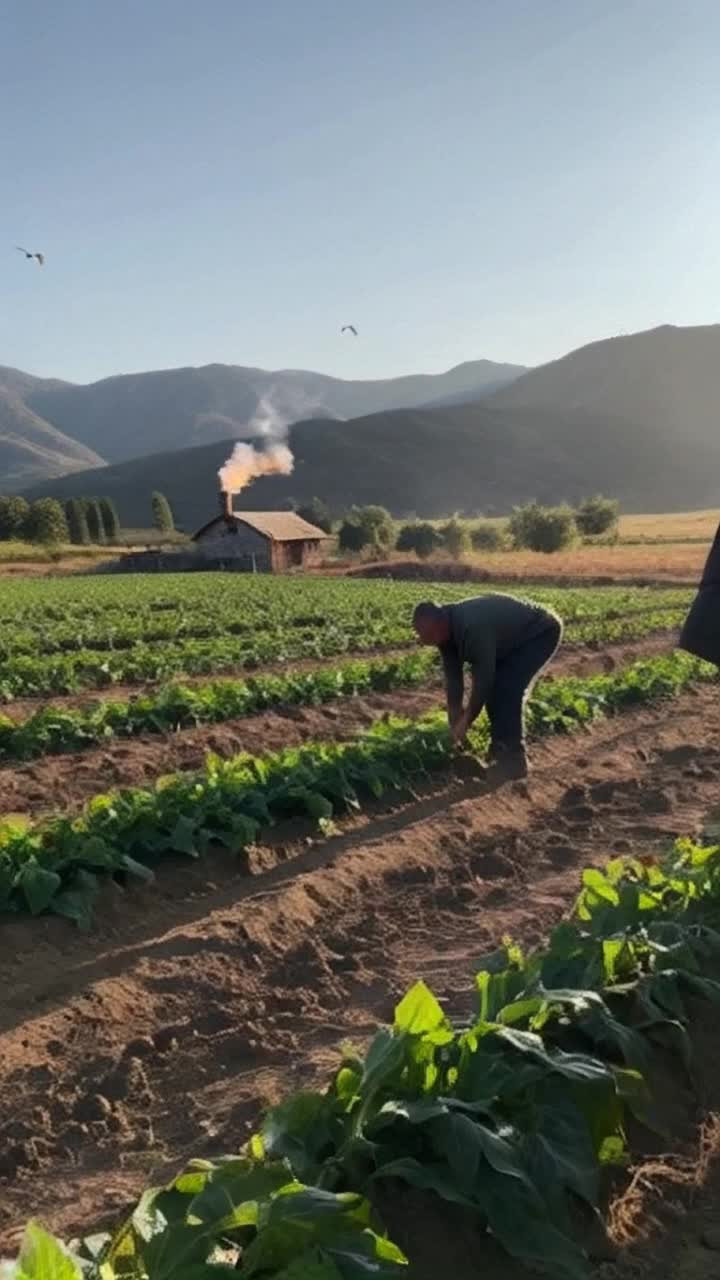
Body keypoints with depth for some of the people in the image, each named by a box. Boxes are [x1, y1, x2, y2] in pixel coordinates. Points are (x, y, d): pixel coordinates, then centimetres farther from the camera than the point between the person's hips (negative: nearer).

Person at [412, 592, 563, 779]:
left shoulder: (473, 627, -38)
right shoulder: (448, 630, -8)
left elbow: (483, 678, -31)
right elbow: (453, 677, -3)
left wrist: (466, 721, -20)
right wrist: (454, 722, -3)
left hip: (541, 631, -9)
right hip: (516, 636, 9)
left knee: (507, 689, -19)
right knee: (494, 687, 3)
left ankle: (513, 760, -11)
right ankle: (500, 749, 15)